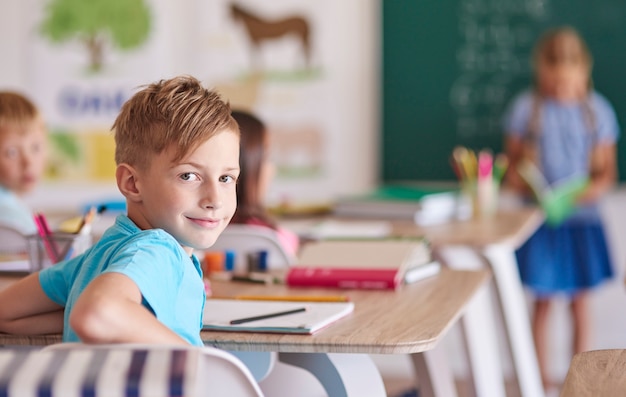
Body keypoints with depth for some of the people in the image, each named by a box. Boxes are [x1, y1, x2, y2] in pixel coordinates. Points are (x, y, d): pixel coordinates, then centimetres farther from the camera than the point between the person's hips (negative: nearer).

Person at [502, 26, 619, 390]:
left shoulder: (597, 110, 1)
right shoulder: (526, 109, -3)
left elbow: (608, 169, 3)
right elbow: (512, 162, 3)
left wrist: (598, 186, -17)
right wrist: (518, 177, -18)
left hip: (582, 218, 1)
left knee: (580, 300, 9)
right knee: (544, 299, 4)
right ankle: (542, 377, 17)